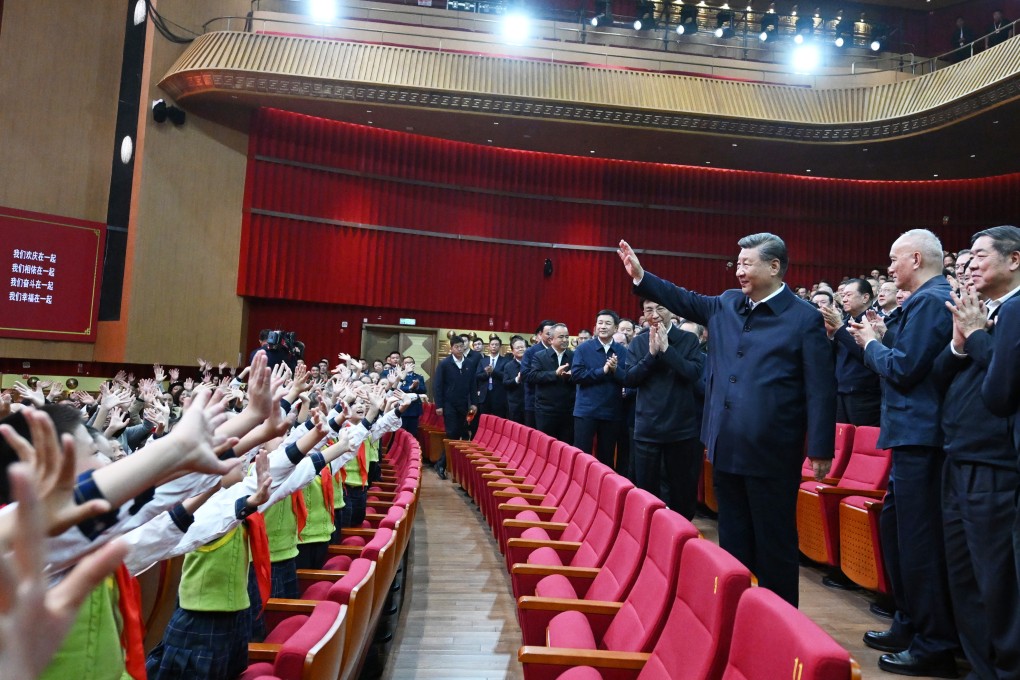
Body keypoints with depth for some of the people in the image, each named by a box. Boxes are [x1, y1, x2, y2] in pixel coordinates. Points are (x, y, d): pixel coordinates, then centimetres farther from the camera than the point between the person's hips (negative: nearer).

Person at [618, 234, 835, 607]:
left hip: (772, 451, -6)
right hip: (728, 447, 6)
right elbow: (686, 301, 22)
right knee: (733, 541, 17)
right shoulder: (726, 305, 10)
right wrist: (641, 276, 14)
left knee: (774, 545, 7)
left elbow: (821, 388, -9)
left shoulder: (804, 318, -7)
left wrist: (821, 448, -12)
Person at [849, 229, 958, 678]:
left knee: (918, 538, -3)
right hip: (914, 434, 11)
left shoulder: (930, 300, -14)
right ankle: (909, 626, 30)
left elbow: (903, 368, -19)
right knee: (894, 525, 17)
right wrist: (879, 339, 9)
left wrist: (871, 343, -3)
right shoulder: (930, 298, 16)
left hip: (919, 436, -11)